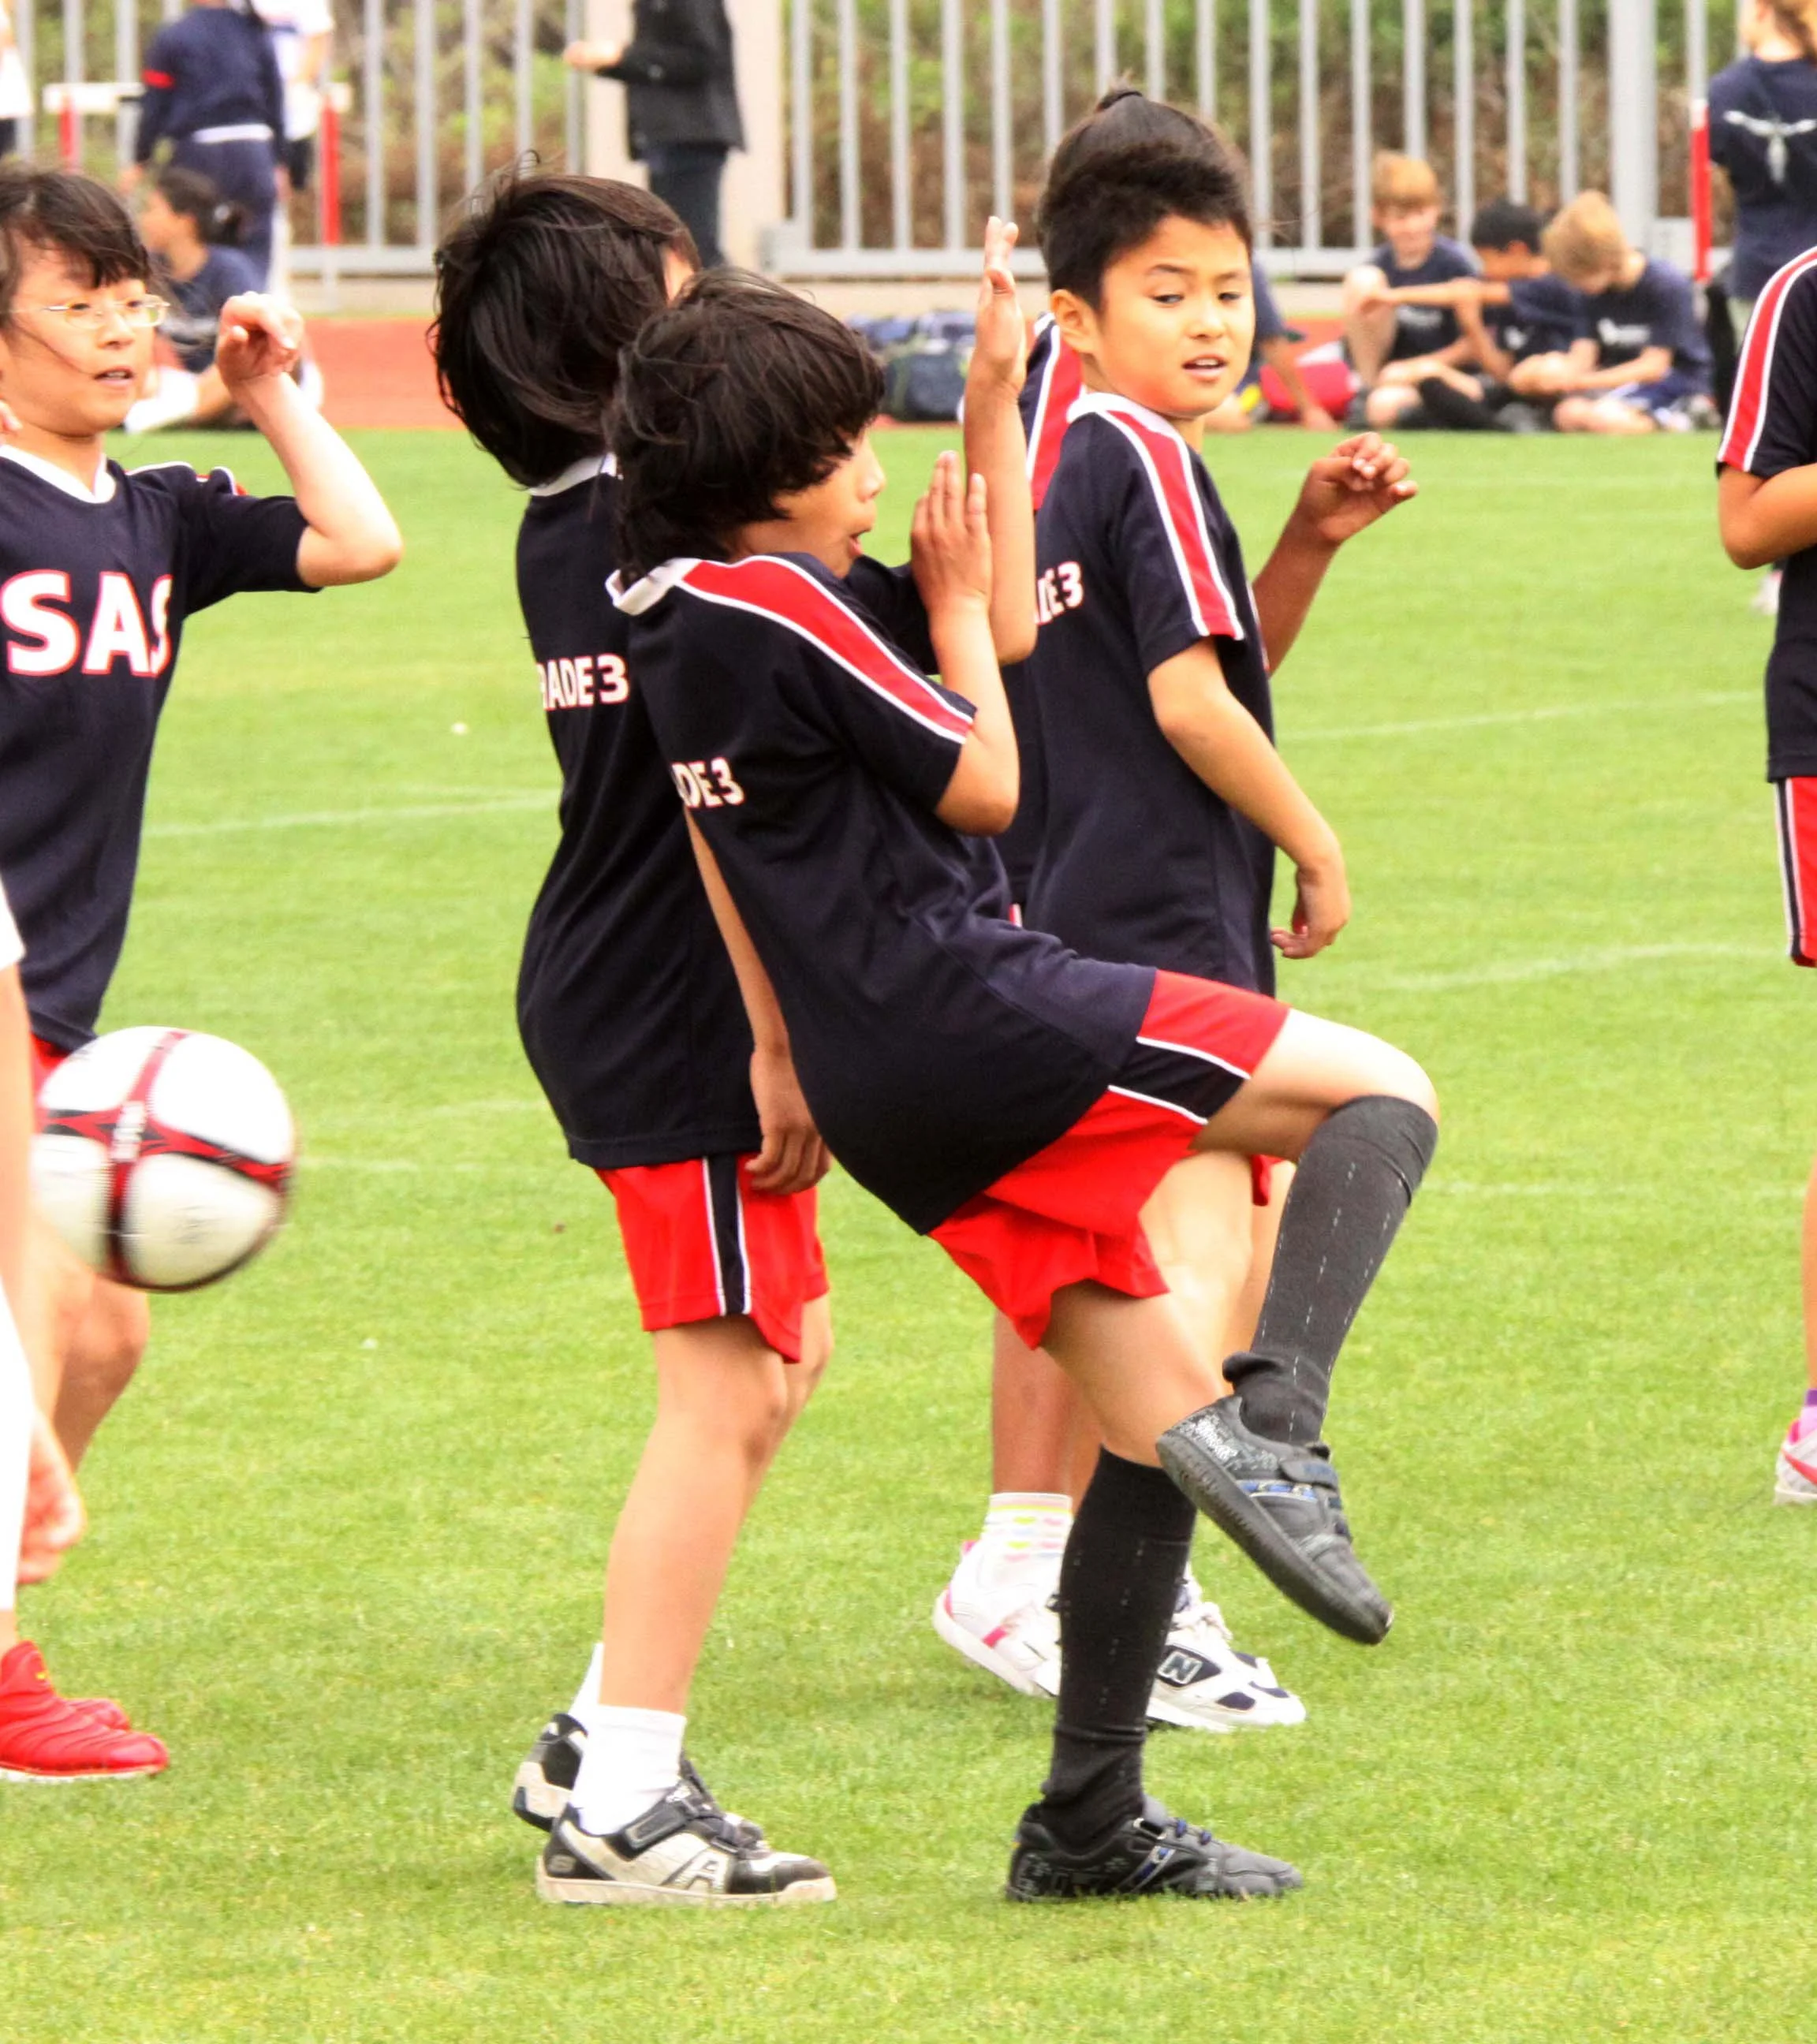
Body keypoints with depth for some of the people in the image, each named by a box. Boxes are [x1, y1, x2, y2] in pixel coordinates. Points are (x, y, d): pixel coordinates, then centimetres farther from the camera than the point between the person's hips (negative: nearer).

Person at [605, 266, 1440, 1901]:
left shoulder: (670, 627, 15)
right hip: (973, 1013, -9)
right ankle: (1273, 1428, -26)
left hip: (883, 1096, 9)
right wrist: (959, 606, 6)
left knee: (1157, 1416, 12)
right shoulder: (778, 603, -10)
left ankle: (1090, 1823, 11)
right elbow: (986, 785, -4)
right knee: (1383, 1095, -8)